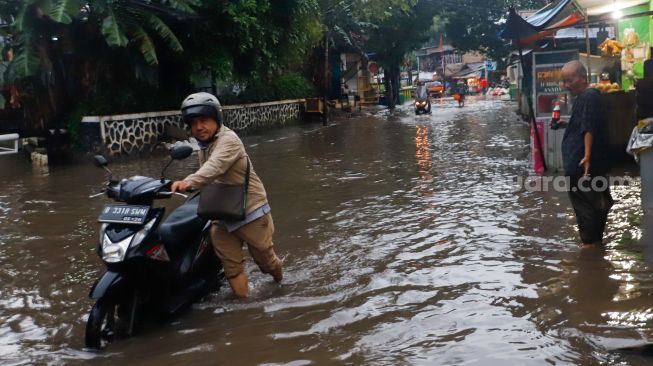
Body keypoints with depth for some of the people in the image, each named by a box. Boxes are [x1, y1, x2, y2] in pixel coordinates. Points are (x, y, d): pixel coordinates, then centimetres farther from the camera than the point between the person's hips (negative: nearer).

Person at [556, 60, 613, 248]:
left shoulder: (589, 97, -16)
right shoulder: (583, 97, 16)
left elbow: (589, 129, -23)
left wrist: (587, 156, -27)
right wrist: (565, 124, 12)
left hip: (580, 164, -10)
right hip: (577, 162, 10)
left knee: (584, 202, -3)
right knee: (596, 202, 15)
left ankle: (590, 242, 3)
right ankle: (596, 239, 24)